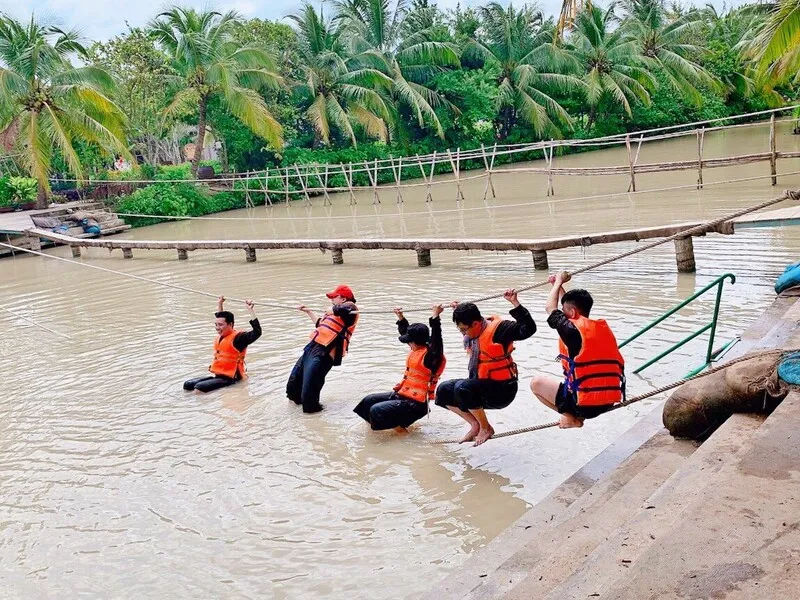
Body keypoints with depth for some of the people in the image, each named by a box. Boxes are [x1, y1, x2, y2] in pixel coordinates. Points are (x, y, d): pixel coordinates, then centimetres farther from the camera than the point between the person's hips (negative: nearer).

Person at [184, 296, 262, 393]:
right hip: (217, 375, 9)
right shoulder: (221, 336, 12)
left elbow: (257, 332, -28)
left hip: (229, 378, -9)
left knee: (199, 388, -28)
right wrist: (220, 305, 39)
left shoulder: (237, 338, -12)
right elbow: (220, 317, 35)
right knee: (187, 385, -2)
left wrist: (251, 310, -30)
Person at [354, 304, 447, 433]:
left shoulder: (430, 355, -18)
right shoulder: (417, 350, 7)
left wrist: (435, 317, -43)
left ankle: (402, 431, -9)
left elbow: (436, 338, -36)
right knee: (369, 400, 11)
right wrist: (400, 317, 26)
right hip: (403, 394, 10)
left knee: (376, 410, -23)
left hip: (415, 403, -10)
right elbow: (406, 332, 24)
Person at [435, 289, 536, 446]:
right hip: (481, 386, 9)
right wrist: (459, 310, 29)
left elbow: (528, 329, -31)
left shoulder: (498, 328, -20)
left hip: (502, 390, -9)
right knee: (443, 390, 3)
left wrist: (515, 303, -34)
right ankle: (475, 424, 4)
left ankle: (486, 428, -12)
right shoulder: (472, 333, 5)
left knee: (462, 388, -31)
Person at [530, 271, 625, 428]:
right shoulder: (603, 326, 9)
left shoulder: (572, 329, -13)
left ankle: (572, 418, 5)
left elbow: (551, 309, 6)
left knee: (537, 383, 11)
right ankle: (576, 415, 16)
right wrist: (559, 285, 34)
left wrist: (559, 281, 18)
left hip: (584, 404, -8)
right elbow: (574, 305, 27)